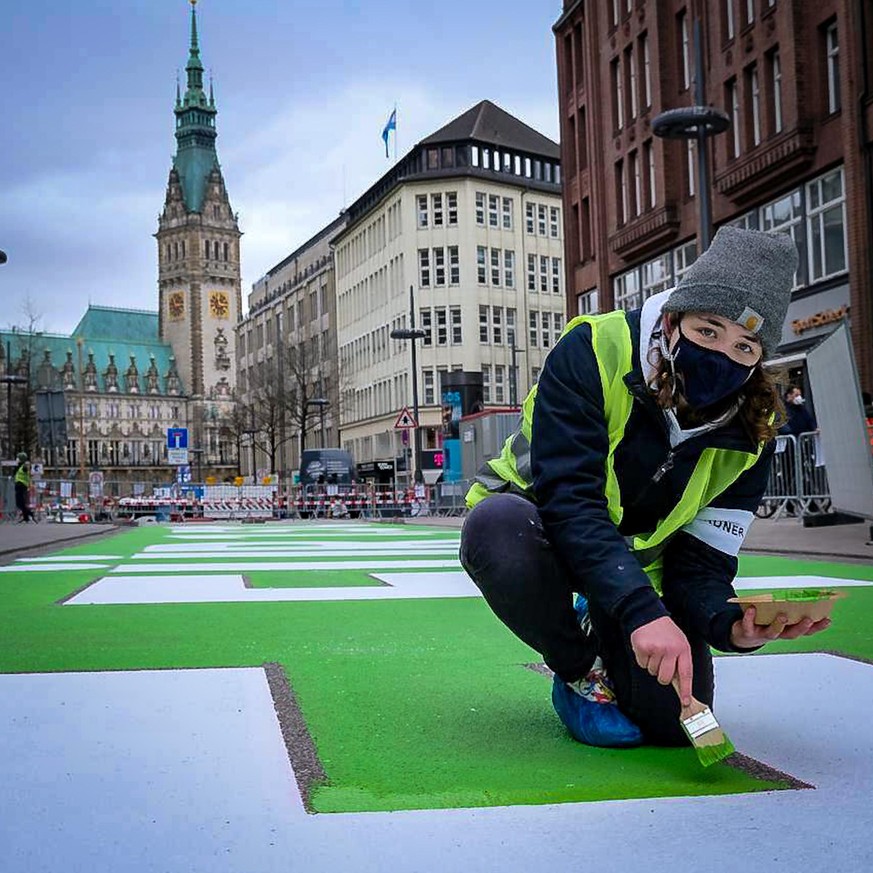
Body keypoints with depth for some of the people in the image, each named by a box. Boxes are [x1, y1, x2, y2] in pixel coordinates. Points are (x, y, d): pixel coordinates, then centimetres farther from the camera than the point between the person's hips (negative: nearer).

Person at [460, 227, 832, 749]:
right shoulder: (593, 352, -27)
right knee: (499, 525, -40)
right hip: (544, 525, -3)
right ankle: (579, 670, -9)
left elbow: (703, 558, -11)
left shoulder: (751, 432, -11)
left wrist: (730, 624, -35)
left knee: (673, 717, -14)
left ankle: (600, 625, 23)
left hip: (638, 559, 4)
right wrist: (642, 611, -47)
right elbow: (567, 499, -35)